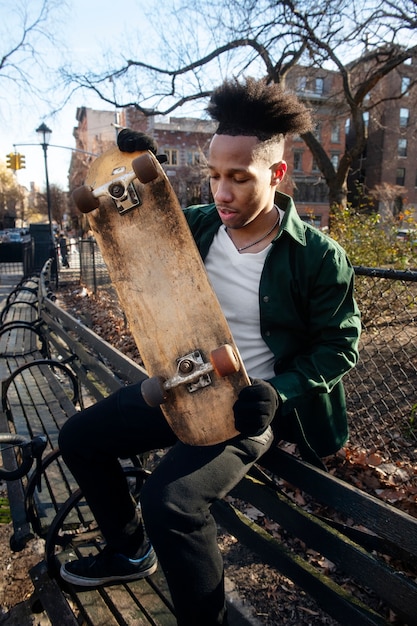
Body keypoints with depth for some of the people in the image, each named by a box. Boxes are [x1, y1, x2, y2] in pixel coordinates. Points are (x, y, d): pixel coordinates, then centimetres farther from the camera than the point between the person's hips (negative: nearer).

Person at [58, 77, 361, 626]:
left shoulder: (318, 256, -15)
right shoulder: (193, 226, -2)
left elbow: (338, 346, -7)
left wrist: (277, 393, -22)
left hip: (250, 405, -6)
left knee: (169, 499, -27)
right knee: (79, 438, 10)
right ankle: (130, 552, 32)